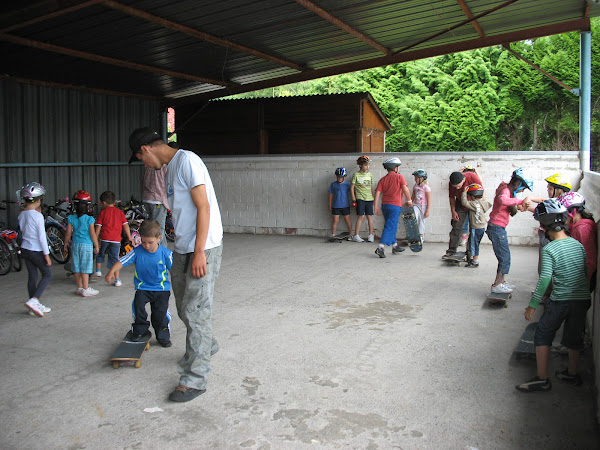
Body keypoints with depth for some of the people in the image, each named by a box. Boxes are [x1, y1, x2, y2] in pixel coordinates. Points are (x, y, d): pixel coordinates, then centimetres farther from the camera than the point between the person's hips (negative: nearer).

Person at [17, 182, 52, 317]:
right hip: (36, 250, -7)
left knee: (32, 276, 13)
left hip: (25, 249, 7)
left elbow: (23, 231, 12)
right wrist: (47, 254, -11)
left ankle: (35, 306, 18)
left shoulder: (21, 215, 3)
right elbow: (42, 237, -17)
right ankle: (33, 301, -10)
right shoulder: (38, 216, -18)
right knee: (47, 275, 4)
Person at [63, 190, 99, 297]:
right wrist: (96, 246, 2)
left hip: (75, 244, 4)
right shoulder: (89, 219, -11)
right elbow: (92, 234, -9)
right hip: (87, 245, -4)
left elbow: (68, 233, 4)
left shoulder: (71, 218, -1)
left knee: (76, 268, 12)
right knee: (85, 268, -1)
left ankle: (79, 288, 21)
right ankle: (86, 289, 2)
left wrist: (66, 243, 19)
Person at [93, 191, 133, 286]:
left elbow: (98, 227, 0)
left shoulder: (102, 212, 2)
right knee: (115, 259, 5)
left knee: (100, 254, 25)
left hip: (104, 238, -1)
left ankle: (98, 270, 27)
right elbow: (125, 225, 4)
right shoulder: (120, 212, 7)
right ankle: (117, 280, 4)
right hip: (116, 239, 1)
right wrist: (129, 237, 8)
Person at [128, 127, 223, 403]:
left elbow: (203, 207, -19)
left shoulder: (187, 161, -13)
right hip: (182, 250, 10)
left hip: (203, 249, -10)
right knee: (184, 307, 19)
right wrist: (183, 251, 19)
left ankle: (195, 379, -1)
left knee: (195, 311, -8)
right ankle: (206, 346, 42)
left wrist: (199, 252, -23)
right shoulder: (170, 168, 17)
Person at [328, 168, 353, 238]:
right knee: (335, 220, 3)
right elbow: (331, 195, 9)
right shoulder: (333, 184, 3)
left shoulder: (347, 184, -1)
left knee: (347, 220, 7)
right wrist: (330, 205, 9)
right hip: (336, 206, 1)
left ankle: (350, 235, 15)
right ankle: (333, 235, 10)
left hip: (345, 206, -1)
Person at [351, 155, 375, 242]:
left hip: (369, 199, 4)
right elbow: (352, 188, 0)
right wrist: (354, 199, -5)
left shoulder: (370, 175, 11)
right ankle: (357, 236, -2)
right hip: (360, 198, -4)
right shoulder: (356, 175, -2)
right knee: (361, 216, -8)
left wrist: (372, 198, 14)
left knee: (370, 216, 4)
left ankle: (371, 235, 13)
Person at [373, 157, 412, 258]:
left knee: (392, 226, 19)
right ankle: (380, 248, -17)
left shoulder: (382, 180, 9)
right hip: (395, 205, -6)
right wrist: (409, 200, -1)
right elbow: (405, 189, -14)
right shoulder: (399, 177, -3)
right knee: (390, 227, -7)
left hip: (384, 205, 6)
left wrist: (376, 207, 0)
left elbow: (377, 192, 0)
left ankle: (395, 246, 31)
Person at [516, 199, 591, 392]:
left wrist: (533, 305, -14)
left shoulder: (549, 250, -15)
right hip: (582, 299, 6)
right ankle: (572, 374, 34)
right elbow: (586, 272, 11)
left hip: (560, 301, -6)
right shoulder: (578, 245, 3)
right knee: (573, 337, 20)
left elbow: (544, 280, -20)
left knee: (542, 336, 7)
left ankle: (542, 378, 7)